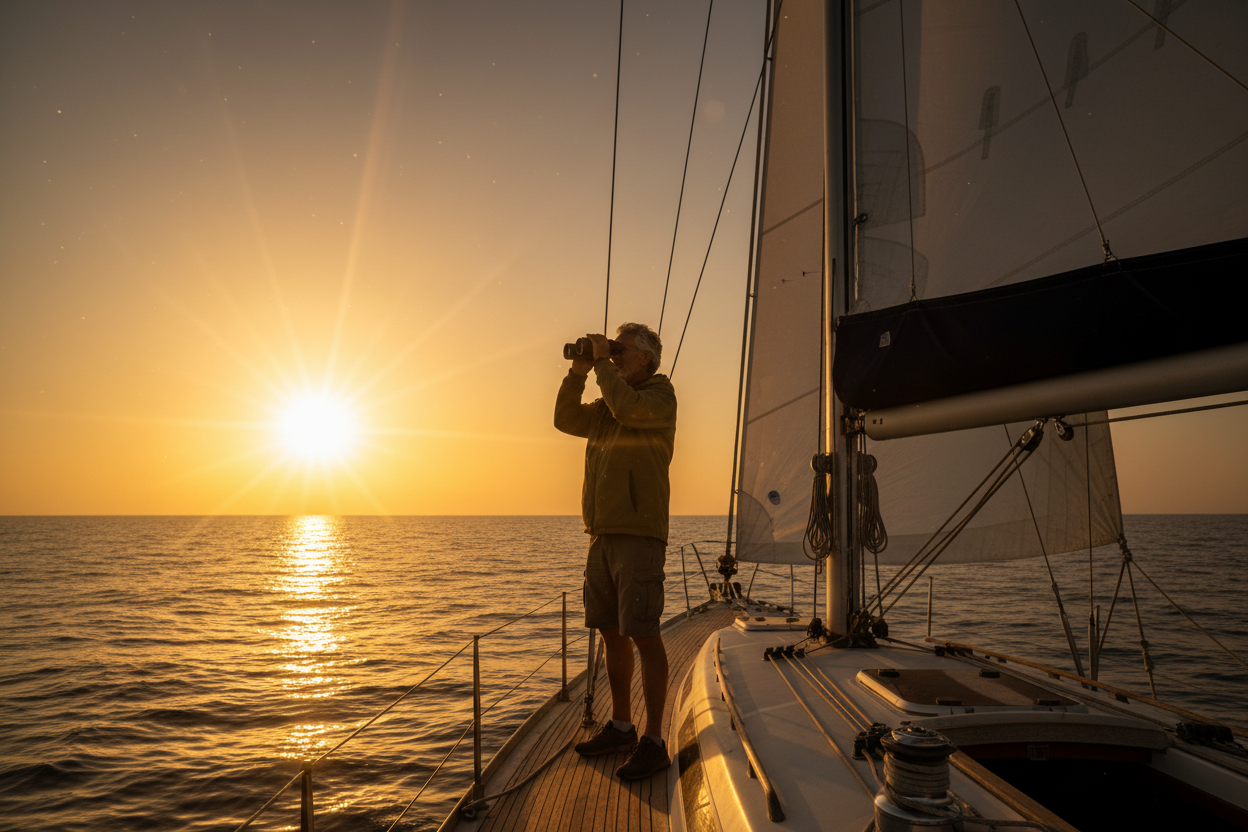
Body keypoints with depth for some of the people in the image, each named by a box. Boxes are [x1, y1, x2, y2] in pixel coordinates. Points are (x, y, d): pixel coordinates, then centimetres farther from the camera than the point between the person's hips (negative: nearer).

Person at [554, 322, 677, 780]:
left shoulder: (660, 396, -2)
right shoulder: (608, 404, 21)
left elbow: (627, 409, -21)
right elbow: (566, 420, 14)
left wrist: (602, 361, -10)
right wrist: (579, 372, 5)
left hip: (639, 535, -8)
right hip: (603, 534, 8)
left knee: (643, 634, -8)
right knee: (611, 631, 12)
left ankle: (653, 741, -1)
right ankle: (621, 726, 25)